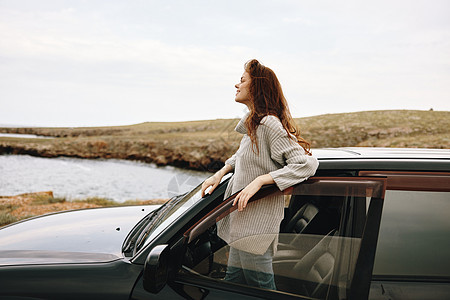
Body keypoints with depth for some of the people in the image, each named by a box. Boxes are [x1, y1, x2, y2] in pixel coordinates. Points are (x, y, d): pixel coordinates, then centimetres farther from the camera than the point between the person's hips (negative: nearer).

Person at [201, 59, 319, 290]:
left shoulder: (269, 124, -20)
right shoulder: (253, 124, 9)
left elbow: (306, 164, -25)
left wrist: (259, 181, -26)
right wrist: (220, 173, 12)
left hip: (257, 226, -10)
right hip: (243, 221, 10)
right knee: (233, 282, 19)